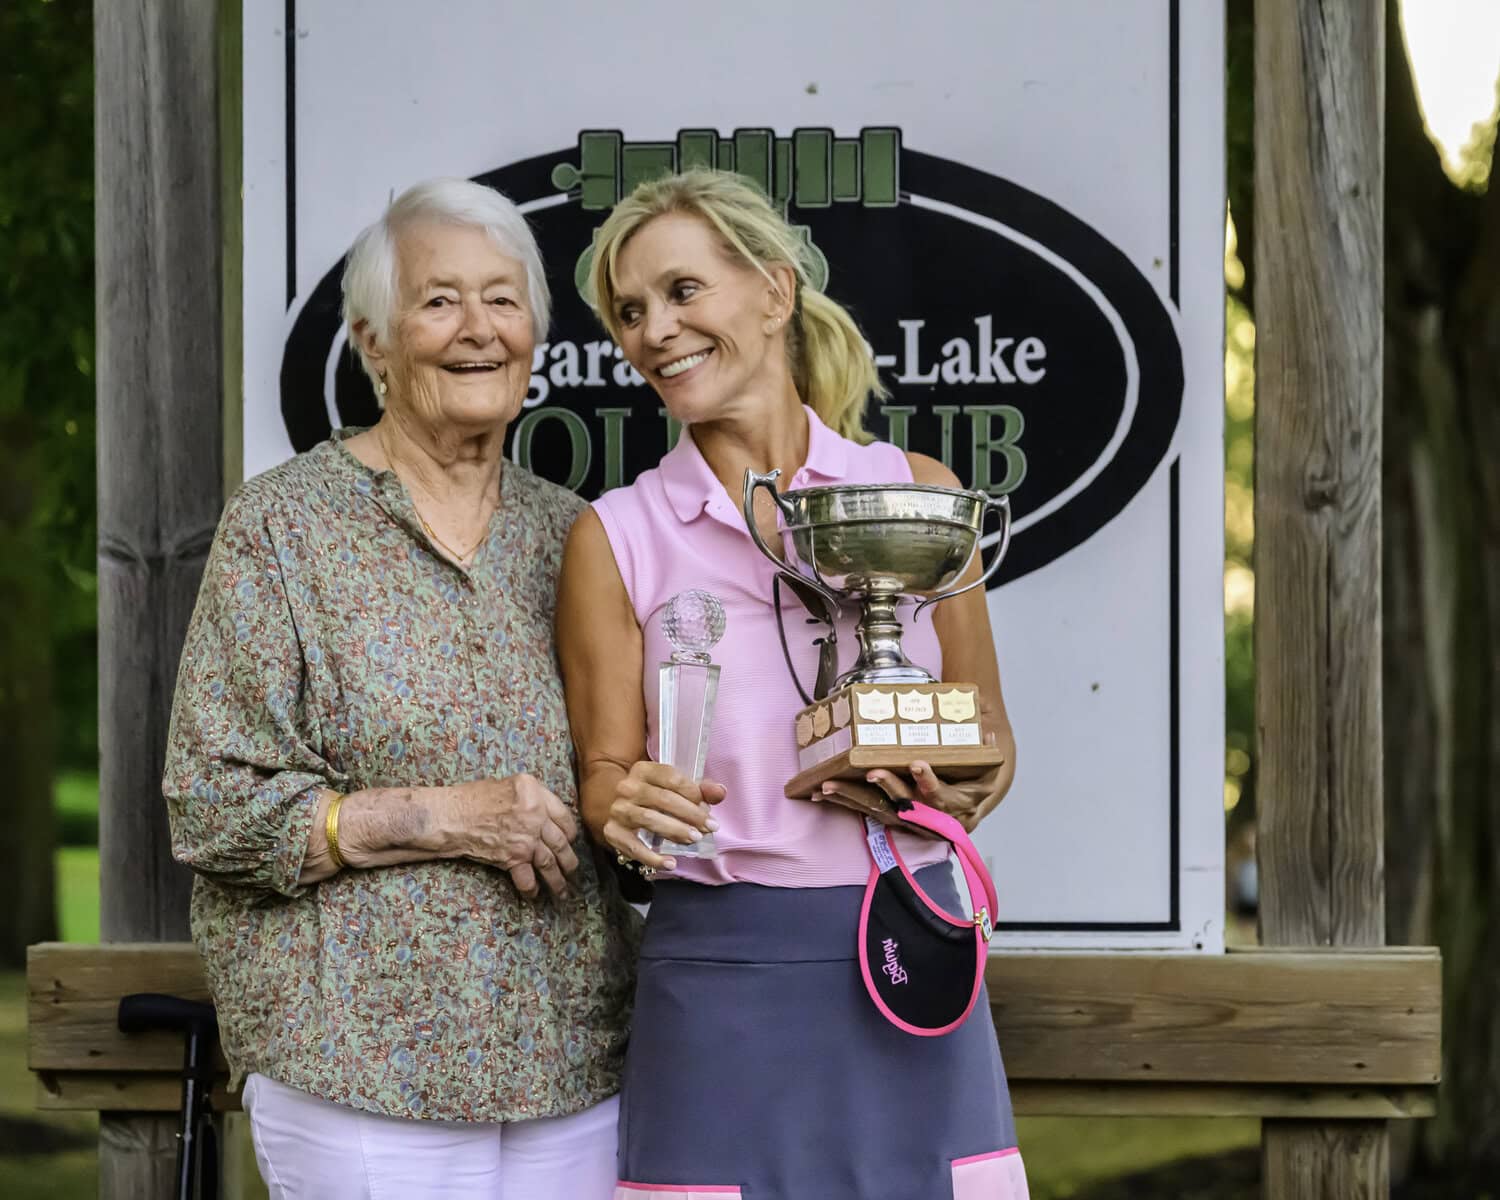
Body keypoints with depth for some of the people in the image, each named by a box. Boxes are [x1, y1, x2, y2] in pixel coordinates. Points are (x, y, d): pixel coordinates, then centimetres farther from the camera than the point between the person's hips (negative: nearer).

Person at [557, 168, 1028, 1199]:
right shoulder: (616, 537, 3)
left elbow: (990, 742, 13)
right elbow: (604, 776, 4)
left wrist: (950, 793, -9)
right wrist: (628, 808, -18)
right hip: (724, 979, -1)